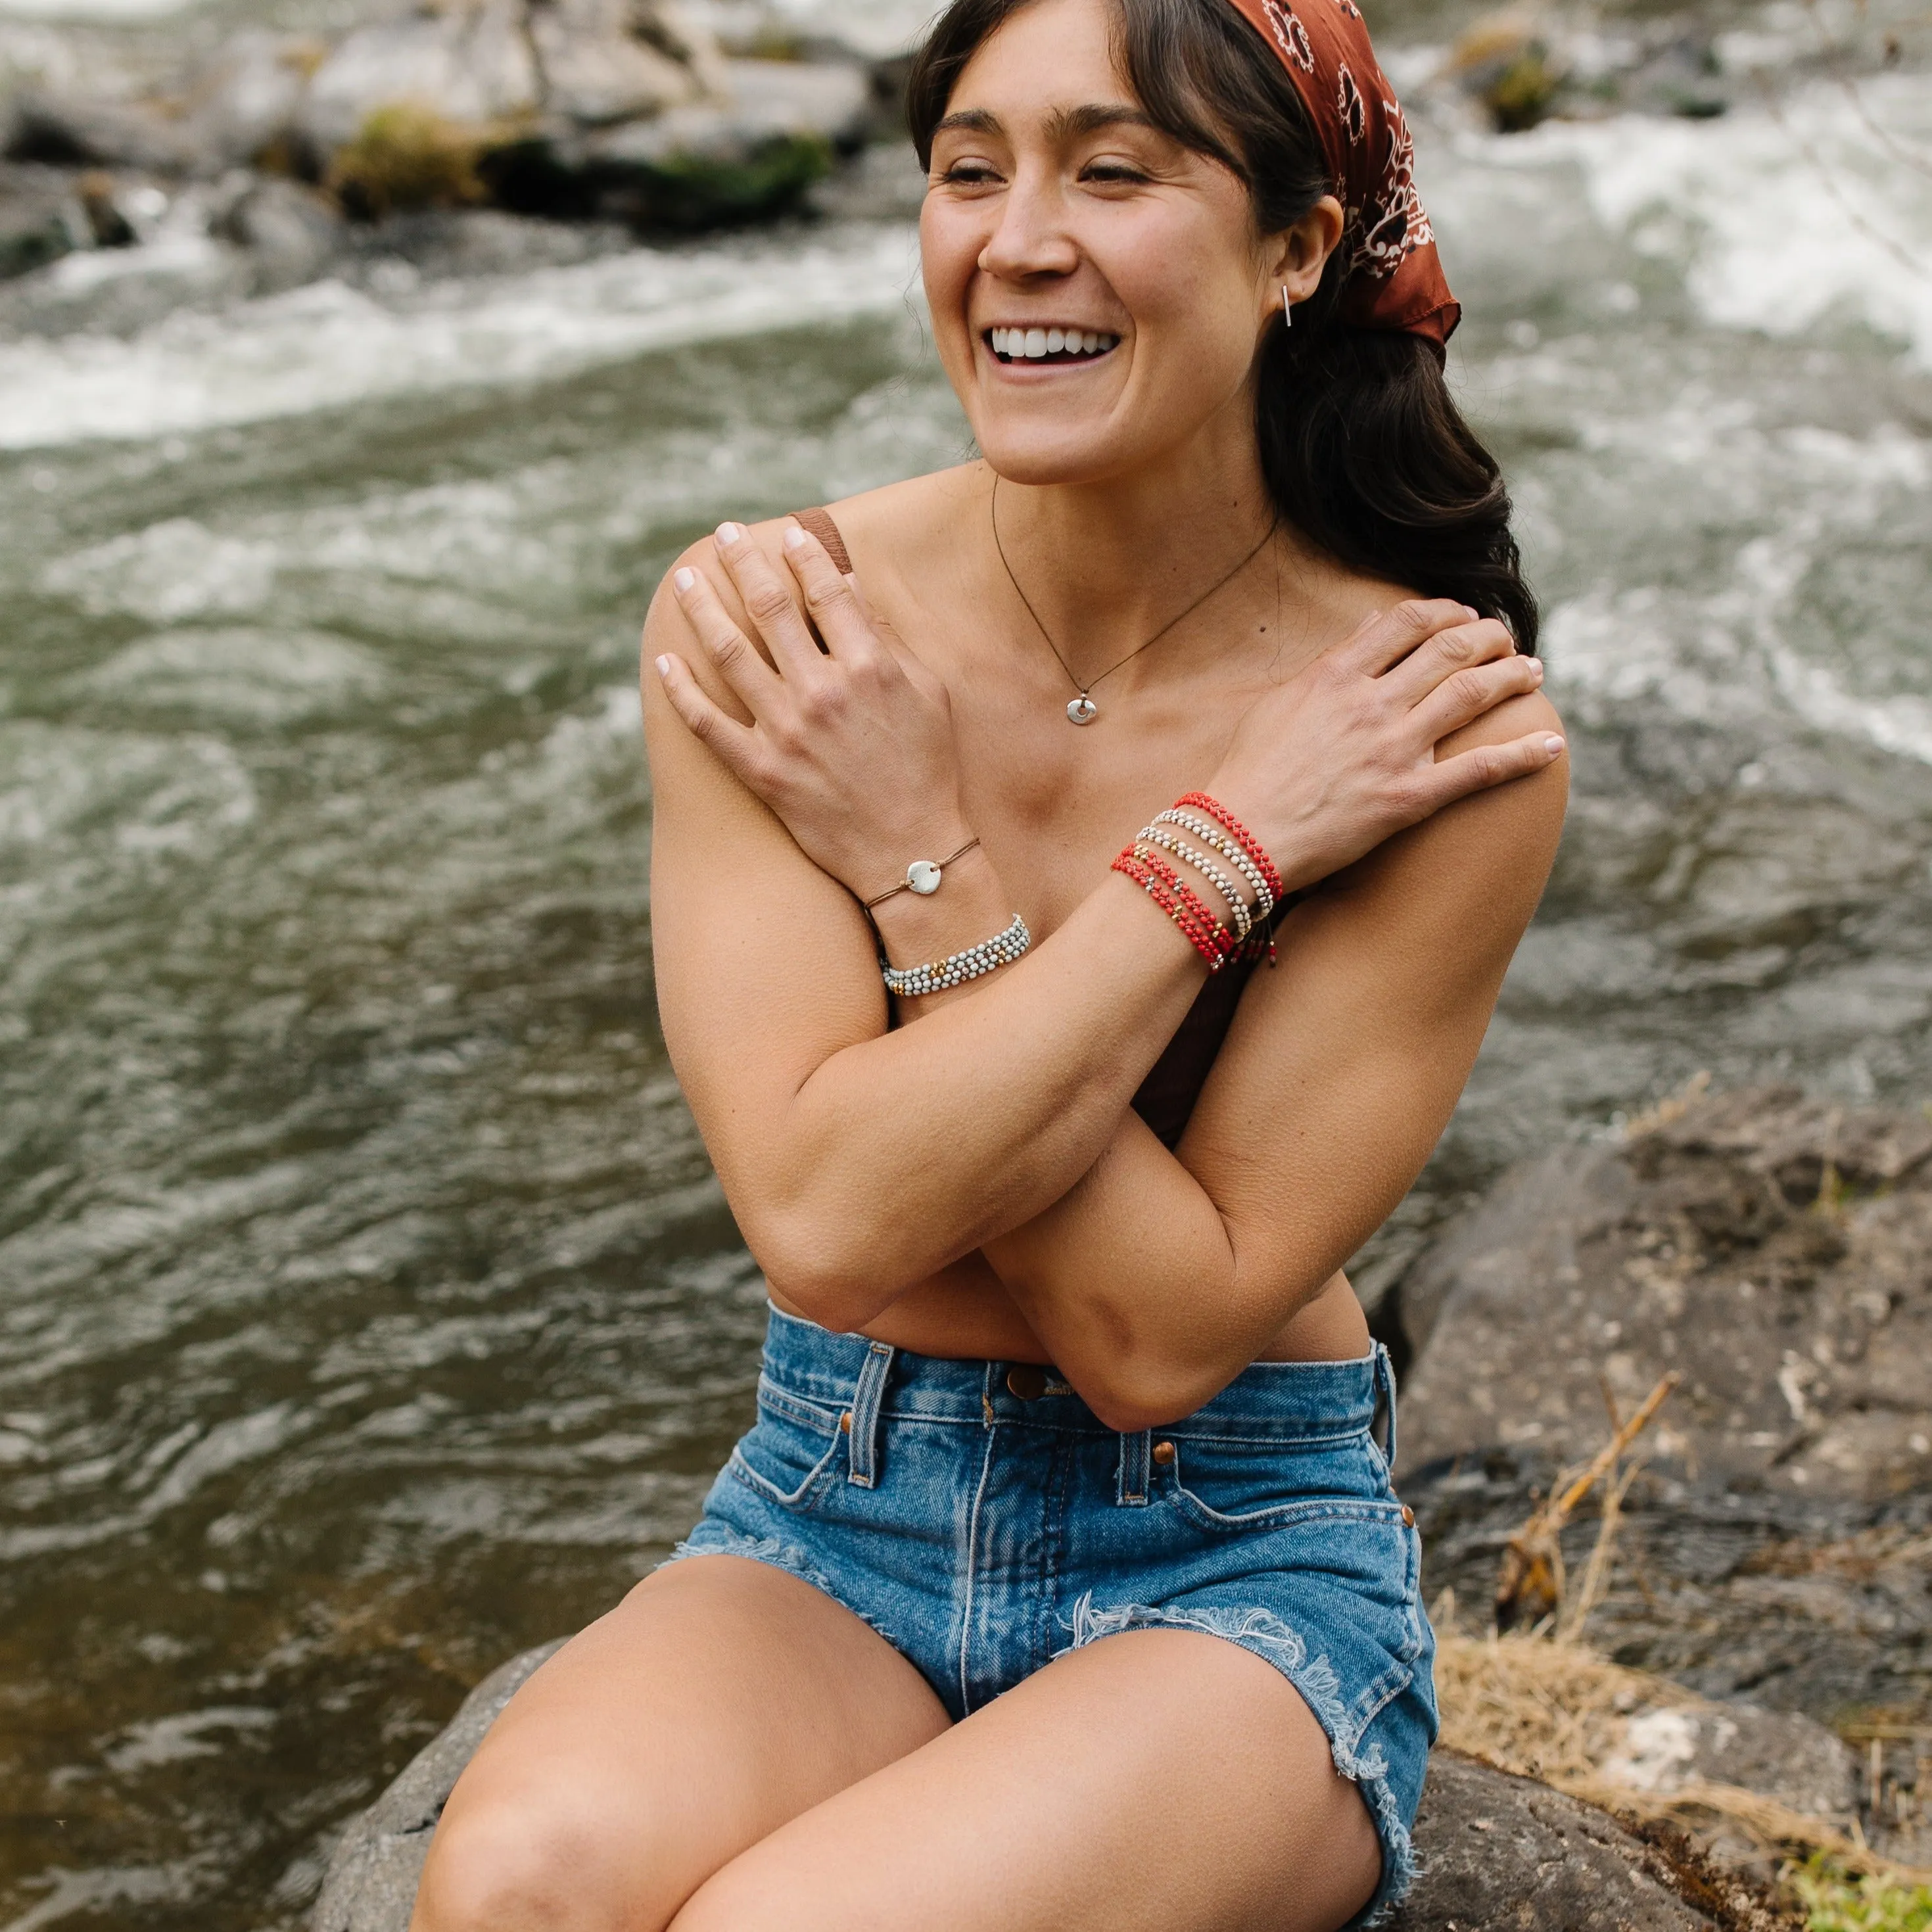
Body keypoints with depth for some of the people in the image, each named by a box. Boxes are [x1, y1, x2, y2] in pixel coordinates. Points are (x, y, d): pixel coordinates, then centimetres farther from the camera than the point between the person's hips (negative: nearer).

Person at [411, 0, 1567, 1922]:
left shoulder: (1433, 719, -14)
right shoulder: (760, 615, -9)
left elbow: (1161, 1335, -16)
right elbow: (823, 1220, -19)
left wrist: (913, 864, -18)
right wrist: (1217, 854, -20)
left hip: (1237, 1572, -1)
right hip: (835, 1524, 2)